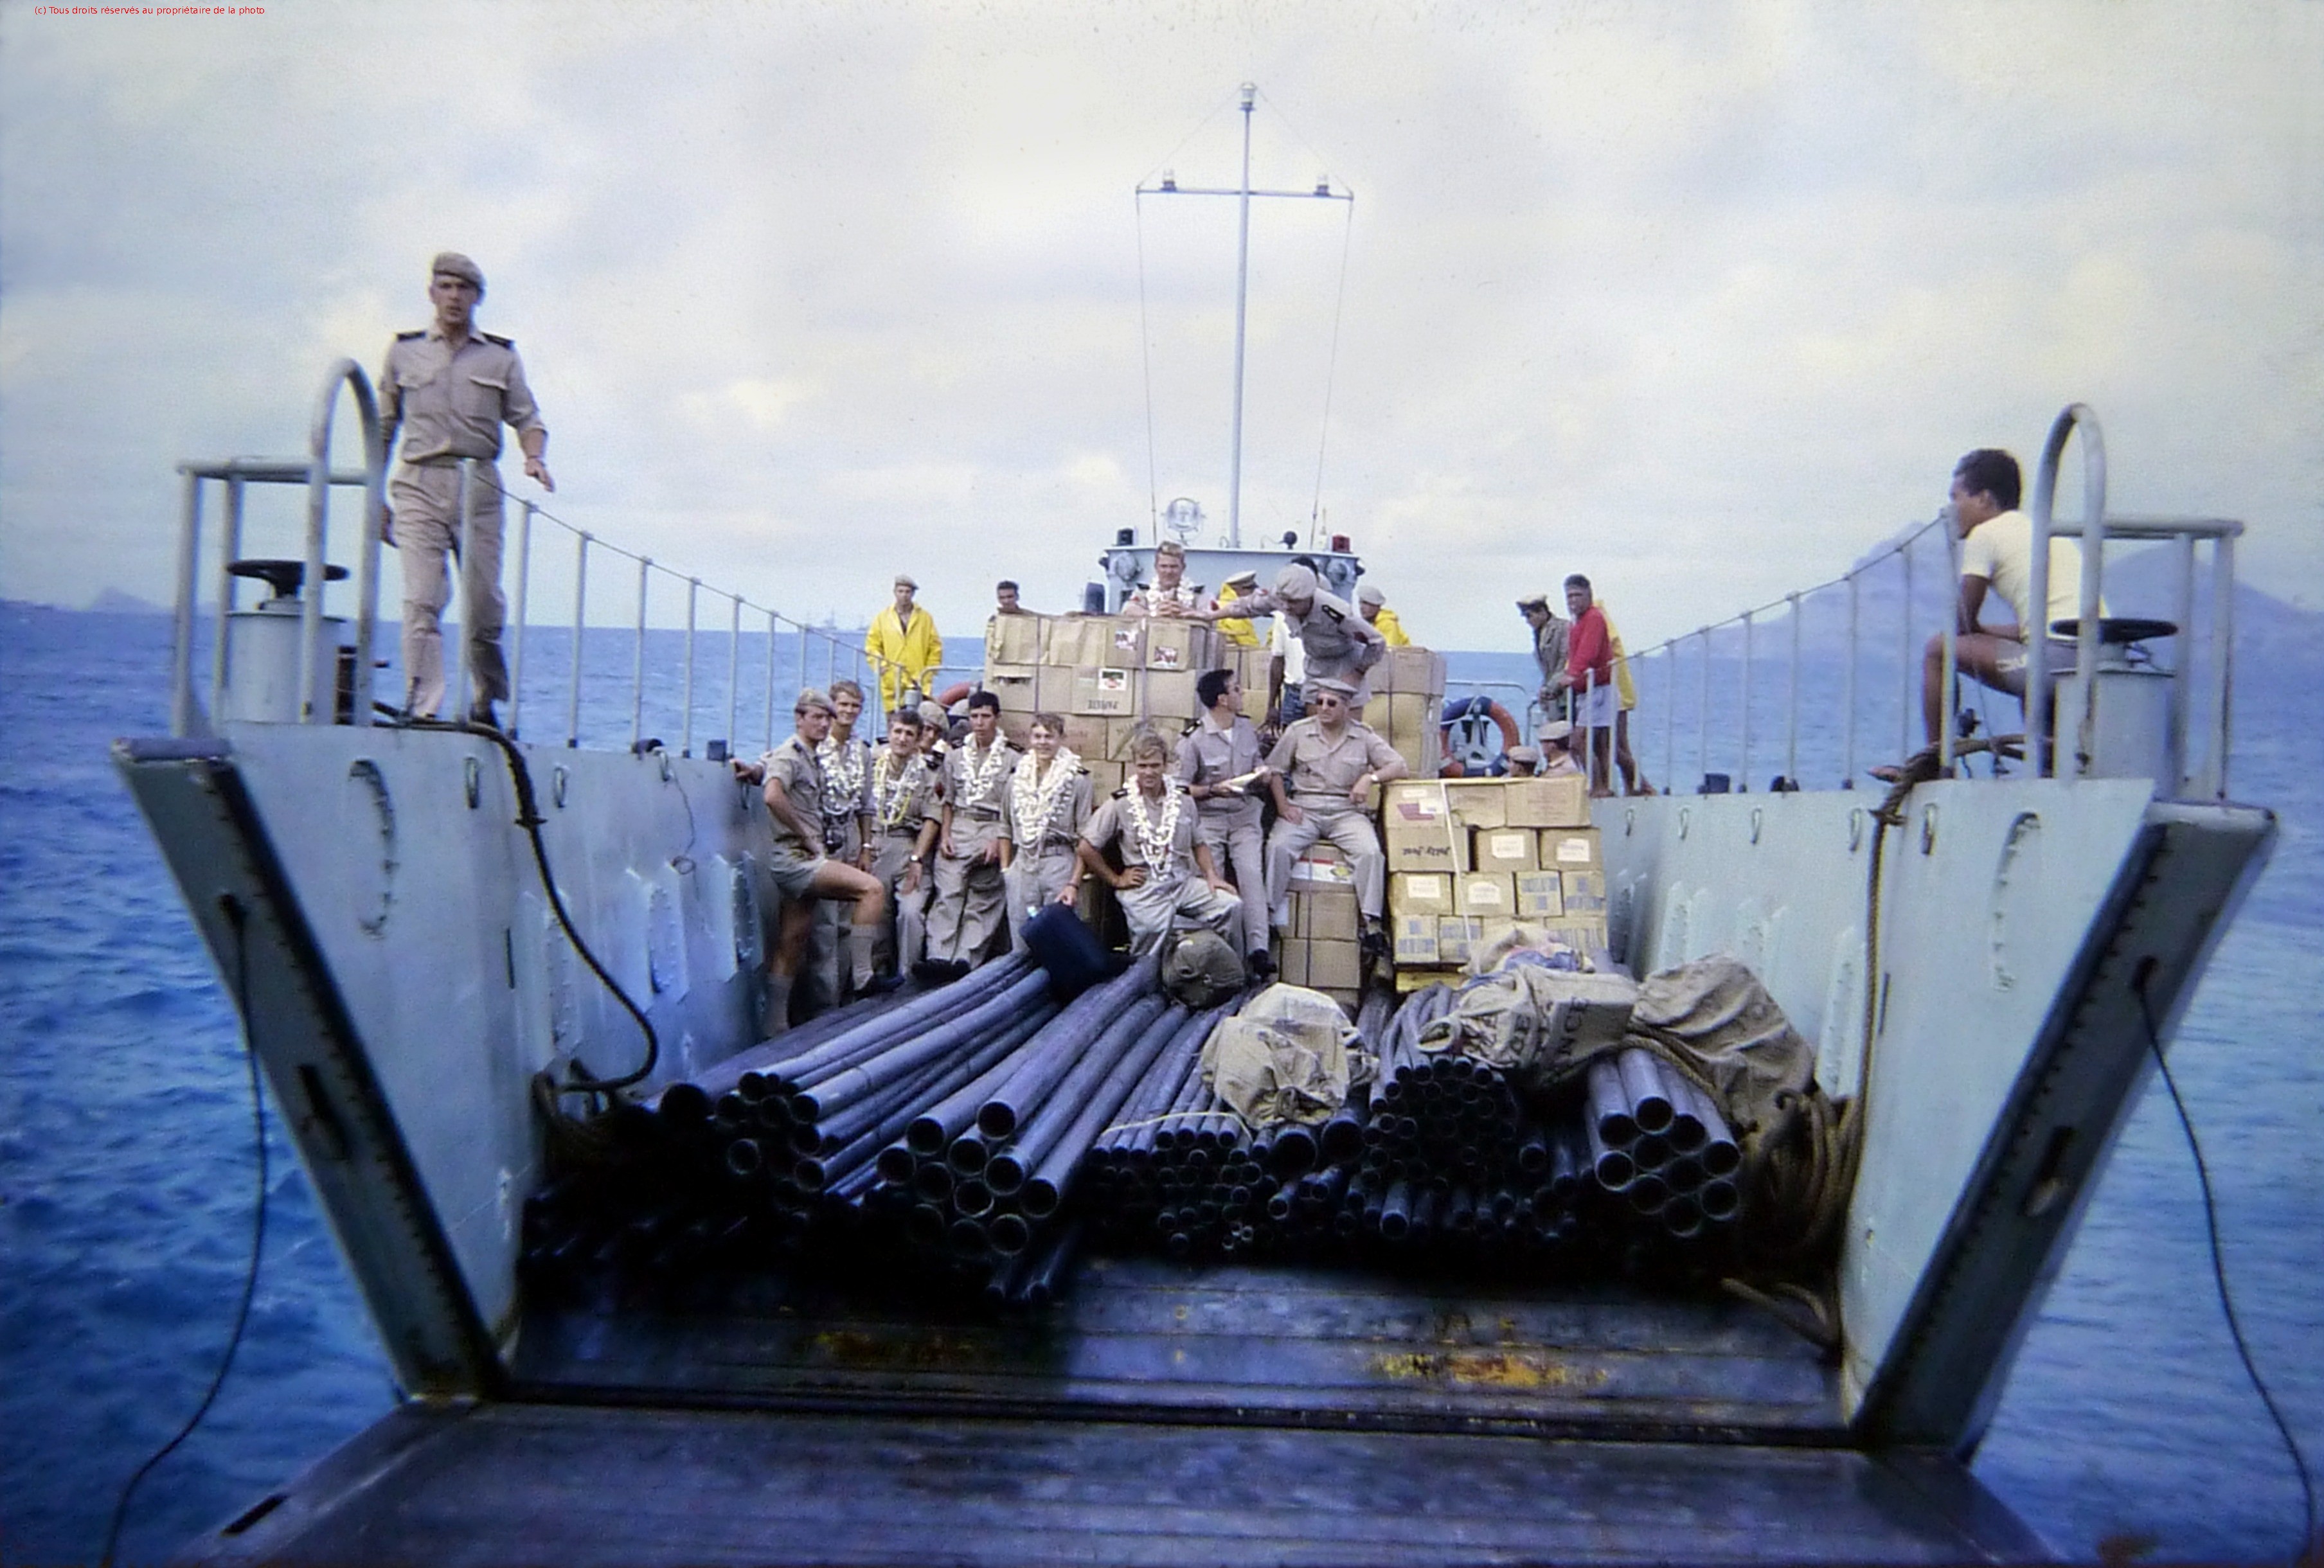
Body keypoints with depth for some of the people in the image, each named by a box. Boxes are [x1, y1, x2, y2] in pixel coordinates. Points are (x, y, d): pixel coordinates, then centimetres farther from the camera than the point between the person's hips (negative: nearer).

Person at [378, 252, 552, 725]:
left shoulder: (501, 357, 13)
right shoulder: (404, 352, 13)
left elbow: (527, 418, 8)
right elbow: (383, 428, 17)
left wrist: (535, 458, -14)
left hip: (479, 487, 1)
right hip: (419, 484, 0)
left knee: (485, 602, 2)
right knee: (422, 599, -12)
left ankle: (485, 706, 20)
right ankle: (421, 710, -15)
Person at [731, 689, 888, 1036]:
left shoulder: (811, 759, 19)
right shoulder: (788, 755, -9)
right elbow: (773, 797, -25)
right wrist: (807, 838, -18)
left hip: (804, 860, 10)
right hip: (793, 856, -10)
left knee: (791, 946, 10)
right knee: (872, 888, -20)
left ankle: (775, 1026, 14)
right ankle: (862, 975, -18)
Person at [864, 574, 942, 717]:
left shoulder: (926, 618, 10)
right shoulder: (882, 619, 11)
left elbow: (936, 649, 11)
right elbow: (872, 647, 10)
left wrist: (927, 675, 2)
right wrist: (881, 667, -6)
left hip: (919, 687, -1)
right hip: (892, 687, 1)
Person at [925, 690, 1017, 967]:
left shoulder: (1011, 759, 3)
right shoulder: (956, 757, 16)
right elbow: (948, 801, 17)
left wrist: (999, 840, -10)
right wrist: (945, 835, 4)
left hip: (992, 830, -2)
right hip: (958, 830, 2)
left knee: (981, 903, -6)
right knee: (947, 897, -10)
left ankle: (965, 960, -9)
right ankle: (938, 958, -16)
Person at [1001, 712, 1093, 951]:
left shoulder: (1078, 779, -3)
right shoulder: (1017, 777, 10)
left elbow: (1085, 837, -4)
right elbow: (1006, 827, 18)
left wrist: (1075, 883, -9)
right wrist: (1005, 867, 10)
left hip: (1060, 864, -4)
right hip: (1022, 866, 4)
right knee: (1020, 944, 8)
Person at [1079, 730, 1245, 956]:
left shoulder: (1183, 800, 12)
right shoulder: (1120, 804, 0)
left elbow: (1198, 844, 21)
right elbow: (1087, 848, 1)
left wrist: (1212, 875, 6)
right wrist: (1116, 880, 4)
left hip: (1184, 880, 4)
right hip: (1144, 888, -4)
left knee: (1231, 906, -18)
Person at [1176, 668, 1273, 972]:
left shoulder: (1247, 728, 11)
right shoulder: (1193, 740, -8)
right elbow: (1180, 788, -7)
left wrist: (1260, 774, 3)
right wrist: (1214, 790, -19)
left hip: (1244, 814, 3)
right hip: (1208, 818, -3)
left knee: (1252, 873, -17)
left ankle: (1258, 948, -25)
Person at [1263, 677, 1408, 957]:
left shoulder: (1364, 735, 6)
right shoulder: (1298, 732, 7)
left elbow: (1400, 768, 2)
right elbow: (1274, 770, 9)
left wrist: (1370, 778, -17)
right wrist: (1283, 805, -5)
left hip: (1347, 811, 0)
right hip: (1304, 808, 0)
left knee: (1371, 853, -27)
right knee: (1278, 847, -28)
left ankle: (1372, 925, -22)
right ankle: (1270, 915, -19)